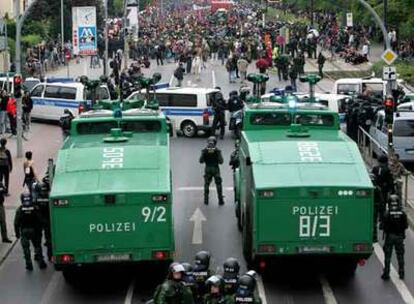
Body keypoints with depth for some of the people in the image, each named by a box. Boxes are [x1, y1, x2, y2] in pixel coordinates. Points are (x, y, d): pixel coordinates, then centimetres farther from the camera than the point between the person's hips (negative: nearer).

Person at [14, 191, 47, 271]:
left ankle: (29, 264, 5)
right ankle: (41, 262, 18)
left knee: (26, 248, 7)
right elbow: (39, 222, -4)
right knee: (37, 246, 15)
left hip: (24, 231, -1)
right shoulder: (35, 208, -7)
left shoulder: (19, 210, -8)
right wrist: (39, 232, 6)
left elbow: (16, 223, -7)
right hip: (34, 230, 1)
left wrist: (17, 233, 3)